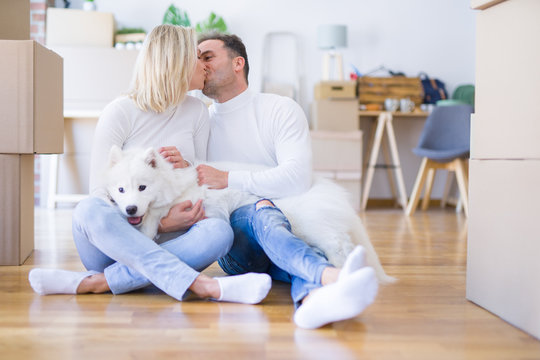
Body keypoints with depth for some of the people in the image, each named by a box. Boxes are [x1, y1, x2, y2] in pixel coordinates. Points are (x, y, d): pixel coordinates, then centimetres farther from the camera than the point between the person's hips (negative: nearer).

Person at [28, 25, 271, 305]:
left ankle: (96, 282, -33)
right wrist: (160, 223, -22)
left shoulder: (196, 111, 9)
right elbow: (100, 191, -10)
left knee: (218, 231, -28)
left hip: (168, 242, 3)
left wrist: (186, 167, -8)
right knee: (90, 211, -36)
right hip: (116, 240, -3)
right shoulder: (120, 112, -5)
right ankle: (203, 286, -46)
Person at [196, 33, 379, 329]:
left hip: (290, 221, 0)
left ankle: (312, 298, -73)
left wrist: (227, 179, -15)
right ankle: (330, 276, -65)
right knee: (262, 210, -35)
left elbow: (297, 177, -13)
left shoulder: (280, 109, 4)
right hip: (233, 240, 0)